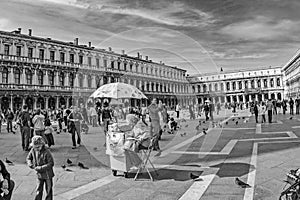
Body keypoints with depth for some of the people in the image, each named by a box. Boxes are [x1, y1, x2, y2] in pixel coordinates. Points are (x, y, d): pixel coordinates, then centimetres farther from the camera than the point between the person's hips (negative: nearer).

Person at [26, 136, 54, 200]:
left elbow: (51, 163, -22)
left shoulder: (46, 152, -24)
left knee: (48, 190, 10)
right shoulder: (33, 150, -6)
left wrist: (41, 168, -26)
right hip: (39, 174, 5)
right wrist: (30, 164, -9)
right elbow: (28, 158, 11)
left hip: (47, 174, -4)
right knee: (39, 190, 13)